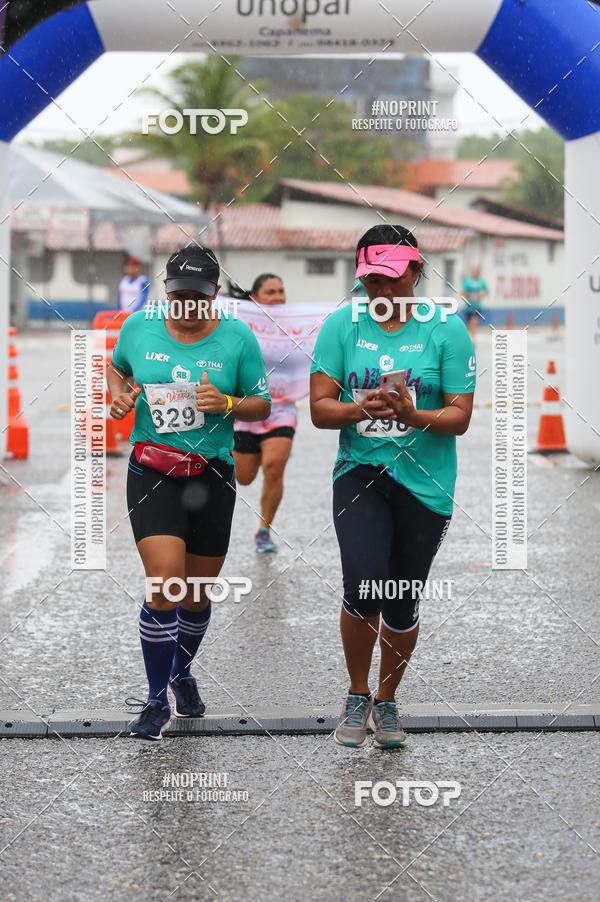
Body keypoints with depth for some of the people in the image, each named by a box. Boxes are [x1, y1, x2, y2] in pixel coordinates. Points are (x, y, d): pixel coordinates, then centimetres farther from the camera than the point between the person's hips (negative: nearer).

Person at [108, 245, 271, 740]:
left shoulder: (238, 338, -3)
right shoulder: (139, 326, 0)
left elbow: (263, 405, 5)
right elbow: (117, 368, 20)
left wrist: (228, 403, -16)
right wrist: (119, 396, -1)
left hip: (212, 474, 1)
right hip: (152, 472, -1)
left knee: (196, 593, 11)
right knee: (165, 585, -16)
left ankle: (182, 673, 40)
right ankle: (157, 701, -2)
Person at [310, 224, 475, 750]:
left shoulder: (447, 329, -2)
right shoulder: (343, 325, 2)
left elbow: (460, 416, -4)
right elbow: (320, 408, 0)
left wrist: (411, 415, -22)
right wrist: (361, 409, -21)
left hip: (425, 483, 0)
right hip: (360, 471, 0)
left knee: (403, 605, 8)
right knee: (364, 584, -21)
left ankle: (386, 701, 34)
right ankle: (357, 696, 4)